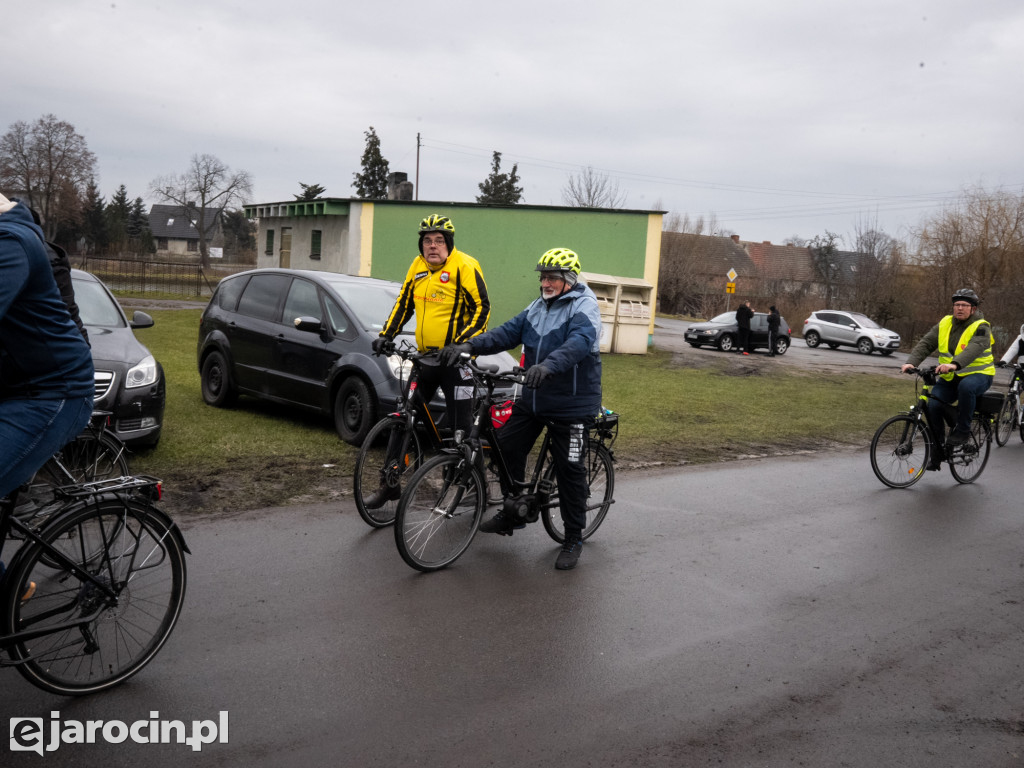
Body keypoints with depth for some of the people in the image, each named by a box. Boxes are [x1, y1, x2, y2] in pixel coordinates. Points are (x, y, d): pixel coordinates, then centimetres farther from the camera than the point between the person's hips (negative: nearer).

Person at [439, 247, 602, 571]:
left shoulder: (584, 307, -12)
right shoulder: (538, 307, 11)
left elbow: (580, 342, -32)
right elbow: (508, 332, 2)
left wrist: (548, 365, -50)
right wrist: (469, 346, -14)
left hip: (571, 405, -7)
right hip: (533, 399, 7)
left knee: (570, 470, 0)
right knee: (507, 448, 9)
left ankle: (573, 539, 14)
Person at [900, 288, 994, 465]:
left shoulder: (981, 328, -10)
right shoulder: (944, 324, 5)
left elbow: (974, 349, -30)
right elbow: (925, 344, -5)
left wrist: (954, 364, -50)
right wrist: (910, 362, -24)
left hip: (978, 374, -4)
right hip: (950, 378, 4)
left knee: (966, 386, -39)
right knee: (932, 404, -18)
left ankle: (962, 430, -20)